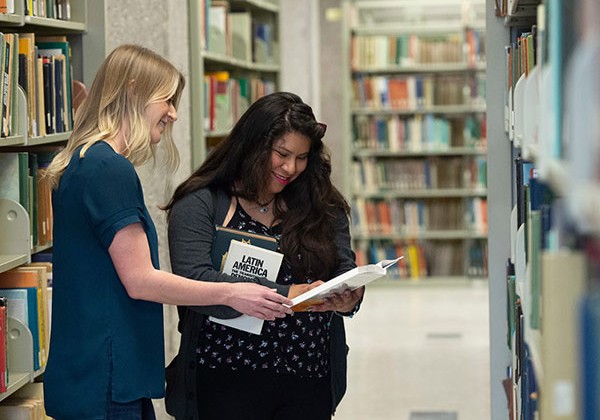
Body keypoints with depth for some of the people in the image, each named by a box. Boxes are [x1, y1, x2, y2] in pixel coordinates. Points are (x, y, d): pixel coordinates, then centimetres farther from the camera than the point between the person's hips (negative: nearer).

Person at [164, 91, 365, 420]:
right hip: (227, 382, -3)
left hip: (309, 381, 4)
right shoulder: (199, 205, -3)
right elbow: (193, 281, -16)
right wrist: (287, 295, -24)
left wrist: (347, 299, -19)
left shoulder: (323, 208, 10)